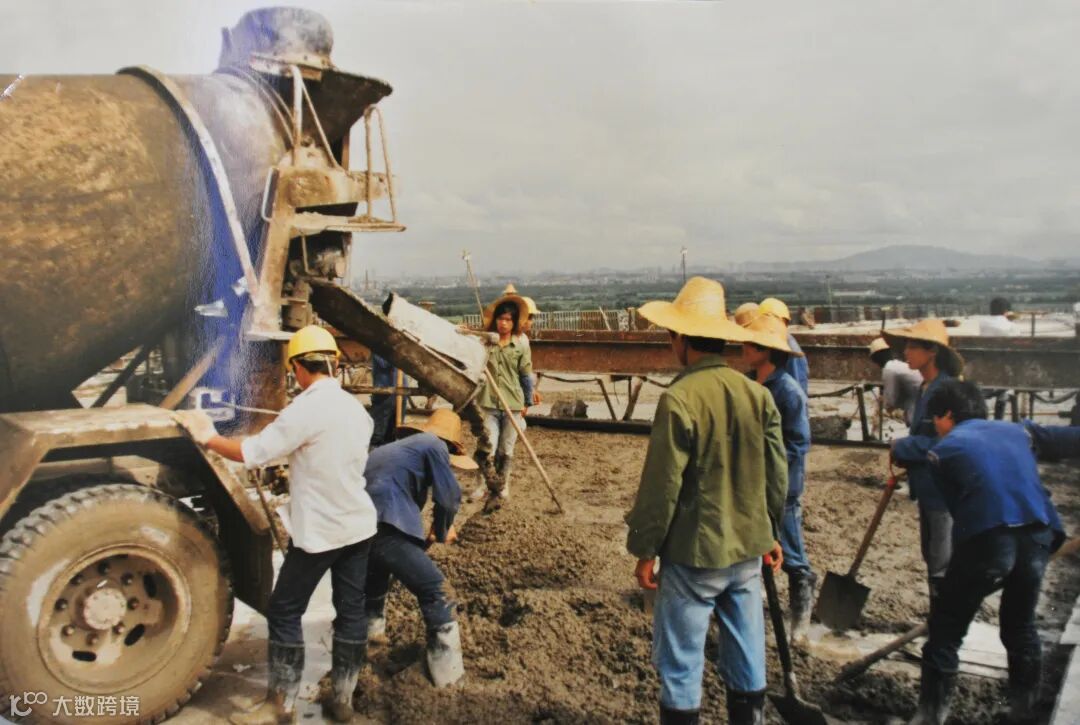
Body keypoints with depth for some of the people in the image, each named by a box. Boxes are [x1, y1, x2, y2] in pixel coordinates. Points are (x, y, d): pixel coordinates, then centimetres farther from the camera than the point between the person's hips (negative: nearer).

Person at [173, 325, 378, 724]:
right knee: (351, 611, 11)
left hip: (319, 531, -7)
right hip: (359, 525, 8)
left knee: (284, 612, 6)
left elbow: (252, 453, -19)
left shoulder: (307, 408, -19)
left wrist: (206, 436, -5)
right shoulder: (357, 409, 7)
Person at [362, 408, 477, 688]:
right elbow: (449, 499, 3)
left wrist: (425, 538, 38)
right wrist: (441, 533, 21)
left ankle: (370, 628, 51)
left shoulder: (393, 447, 31)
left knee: (375, 567, 37)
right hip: (385, 526, -8)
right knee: (433, 589, 4)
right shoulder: (434, 445, 9)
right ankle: (446, 668, 8)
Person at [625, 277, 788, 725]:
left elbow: (661, 485, -16)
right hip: (748, 549, 6)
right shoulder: (757, 394, -1)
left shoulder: (679, 399, -20)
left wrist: (645, 550, -5)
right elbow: (777, 474, 7)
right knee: (747, 660, 18)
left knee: (680, 667, 7)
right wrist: (769, 532, 20)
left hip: (694, 554, -6)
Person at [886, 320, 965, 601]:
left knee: (944, 567, 2)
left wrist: (902, 448, -14)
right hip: (927, 488, 10)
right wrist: (904, 460, 3)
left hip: (946, 491, -10)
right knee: (932, 559, 20)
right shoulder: (925, 388, 9)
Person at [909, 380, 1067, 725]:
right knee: (1021, 625, 25)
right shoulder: (1017, 431, 22)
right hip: (1039, 535, 5)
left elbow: (955, 505, 12)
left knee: (945, 630, 8)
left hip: (986, 540, -5)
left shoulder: (943, 450, 11)